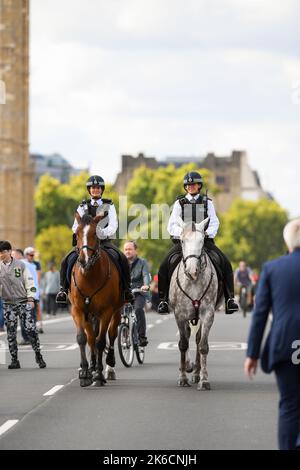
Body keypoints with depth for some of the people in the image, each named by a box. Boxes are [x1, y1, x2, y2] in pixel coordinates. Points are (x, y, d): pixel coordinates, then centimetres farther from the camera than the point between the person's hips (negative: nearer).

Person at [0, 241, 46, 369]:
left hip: (23, 302, -2)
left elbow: (29, 282, 3)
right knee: (11, 333, 2)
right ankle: (14, 360, 8)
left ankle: (38, 356, 2)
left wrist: (30, 298, -3)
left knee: (30, 329, -8)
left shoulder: (20, 265, 1)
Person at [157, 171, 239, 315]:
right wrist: (182, 232, -17)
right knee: (166, 265, -21)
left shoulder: (207, 202, 12)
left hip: (204, 240, 0)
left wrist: (208, 233, -14)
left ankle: (229, 299, -13)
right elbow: (172, 226, 2)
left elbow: (214, 222, 6)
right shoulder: (179, 203, 9)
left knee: (225, 263, -18)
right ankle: (164, 300, -11)